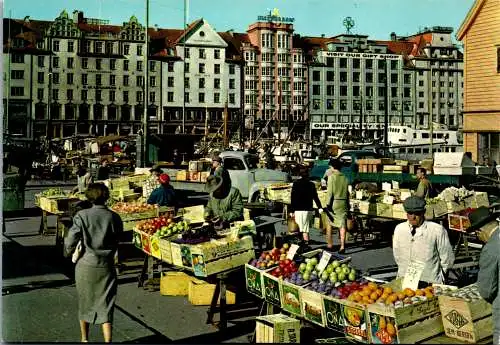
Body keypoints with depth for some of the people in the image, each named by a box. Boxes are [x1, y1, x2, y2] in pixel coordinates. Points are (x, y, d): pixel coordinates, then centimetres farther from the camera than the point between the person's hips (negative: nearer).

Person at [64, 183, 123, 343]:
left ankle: (84, 339, 33)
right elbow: (118, 241, 4)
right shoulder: (115, 217, -5)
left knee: (85, 302, 18)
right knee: (106, 306, 6)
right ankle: (108, 340, -4)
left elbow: (71, 242, -9)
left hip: (86, 265, 0)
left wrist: (69, 251, 13)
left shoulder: (82, 216, -9)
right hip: (107, 266, 0)